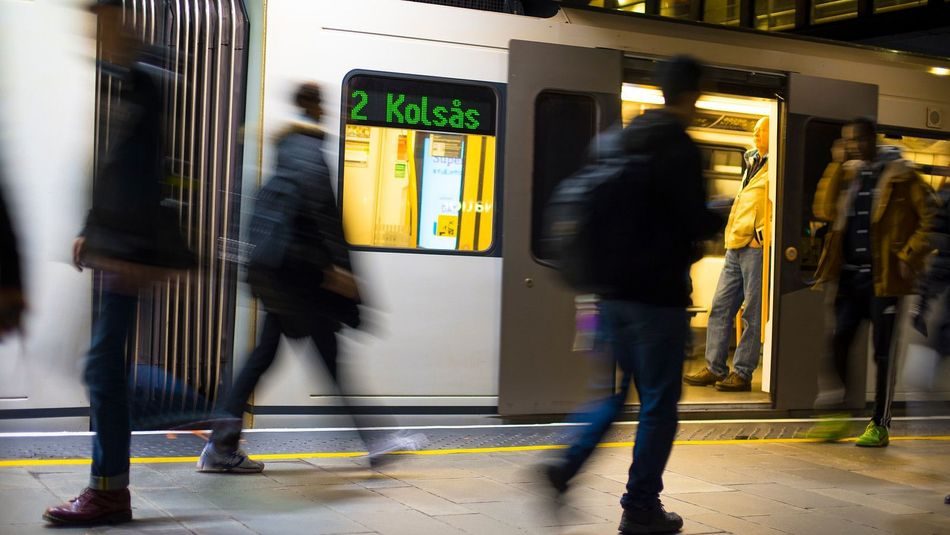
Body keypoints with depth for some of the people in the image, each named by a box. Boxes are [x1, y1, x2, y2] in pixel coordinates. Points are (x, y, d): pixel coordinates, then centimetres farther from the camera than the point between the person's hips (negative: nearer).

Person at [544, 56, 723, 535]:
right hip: (658, 293, -7)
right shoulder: (681, 148, -12)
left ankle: (567, 465, 3)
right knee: (658, 402, 4)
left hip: (614, 289, 7)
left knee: (615, 389, 19)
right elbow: (696, 223, -15)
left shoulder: (619, 141, 9)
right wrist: (717, 220, 4)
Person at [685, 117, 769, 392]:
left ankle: (742, 373, 2)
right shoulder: (753, 163, 22)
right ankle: (715, 368, 14)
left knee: (753, 313, -3)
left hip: (757, 248, -9)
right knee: (721, 306, 8)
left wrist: (763, 233, -18)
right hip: (736, 246, 9)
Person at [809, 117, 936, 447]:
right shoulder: (848, 173, 11)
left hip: (883, 278, -5)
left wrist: (910, 255, -13)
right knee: (837, 343, 3)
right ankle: (836, 418, 14)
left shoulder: (900, 175, -5)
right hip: (849, 275, 5)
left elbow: (930, 216, -6)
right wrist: (836, 164, -3)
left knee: (883, 352, 2)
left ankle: (879, 426, 9)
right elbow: (825, 211, 0)